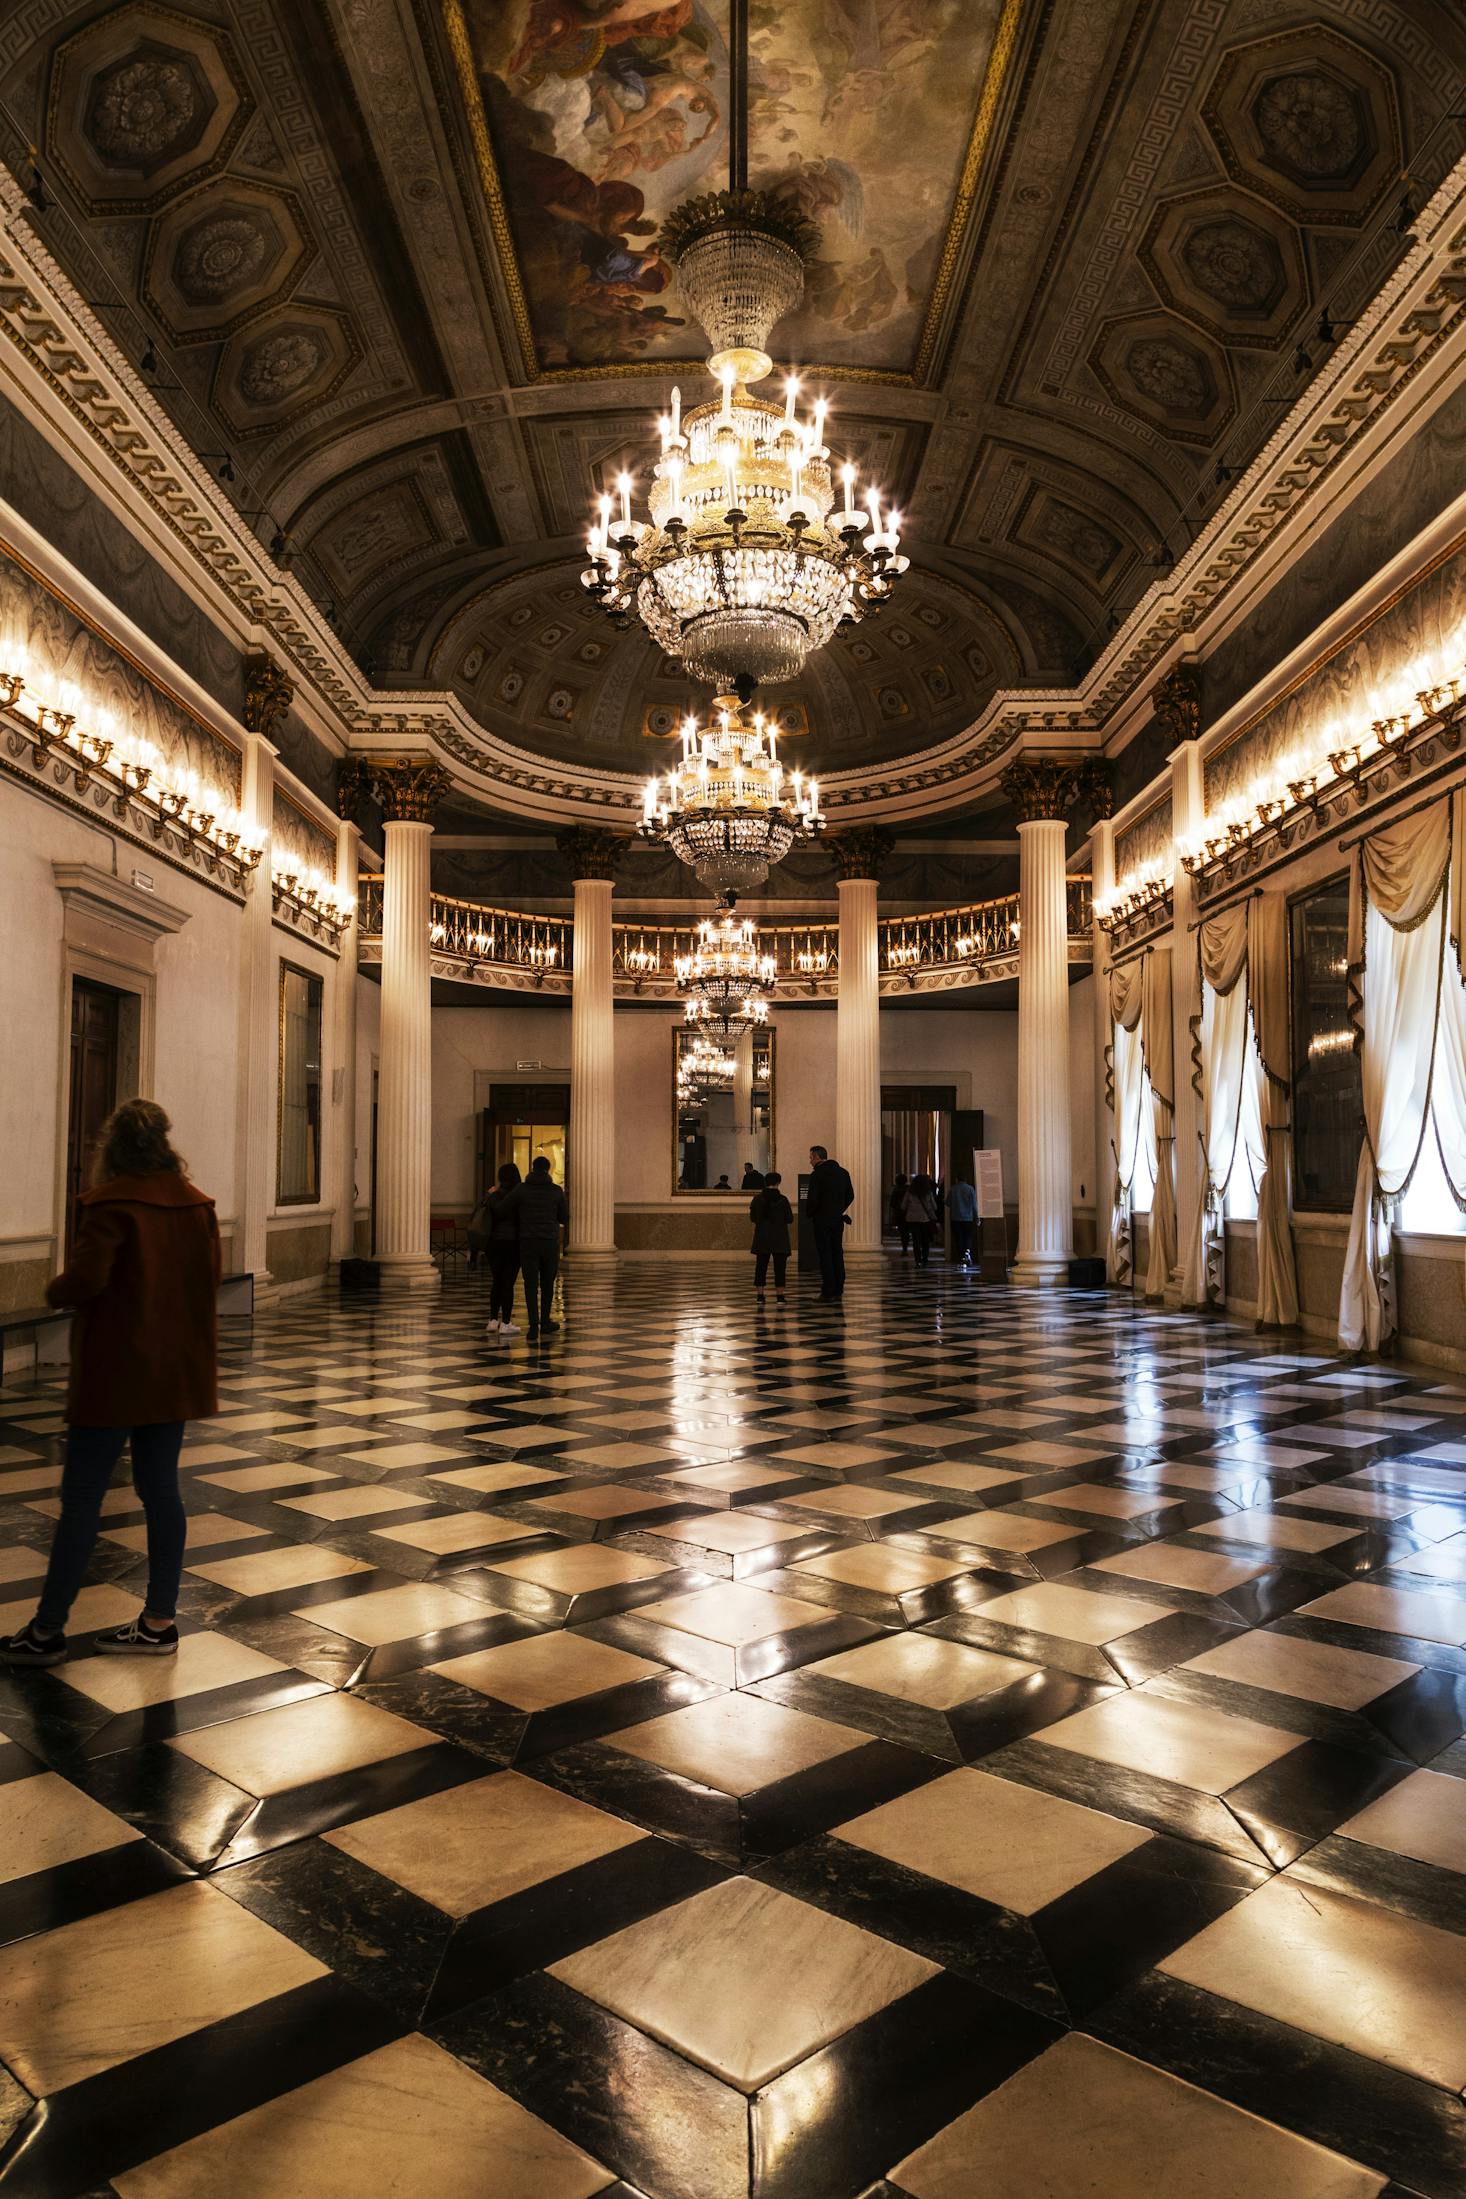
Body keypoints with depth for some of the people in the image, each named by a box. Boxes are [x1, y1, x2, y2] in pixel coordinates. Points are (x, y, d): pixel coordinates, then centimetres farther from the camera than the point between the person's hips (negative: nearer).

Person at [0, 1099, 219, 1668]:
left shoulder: (111, 1203, -15)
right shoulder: (197, 1205, 5)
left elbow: (84, 1278, -23)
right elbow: (207, 1281, 10)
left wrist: (54, 1288, -3)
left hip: (114, 1375, -6)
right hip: (175, 1373, 7)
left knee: (80, 1499, 4)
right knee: (160, 1490, 12)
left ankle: (47, 1630, 15)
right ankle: (159, 1622, 19)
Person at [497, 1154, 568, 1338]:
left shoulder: (521, 1189, -4)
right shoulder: (556, 1191, -1)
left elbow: (502, 1210, -1)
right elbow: (564, 1218, 5)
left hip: (528, 1243, -1)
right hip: (550, 1242, 1)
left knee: (531, 1285, 1)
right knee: (547, 1284, 15)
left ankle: (533, 1325, -7)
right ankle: (545, 1322, 23)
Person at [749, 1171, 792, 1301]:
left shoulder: (758, 1199, -3)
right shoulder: (782, 1200, -9)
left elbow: (753, 1218, 5)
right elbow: (790, 1219, -3)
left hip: (762, 1238, 2)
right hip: (779, 1239, -2)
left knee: (761, 1266, 10)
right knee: (779, 1267, 1)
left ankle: (760, 1295, 9)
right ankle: (779, 1296, -3)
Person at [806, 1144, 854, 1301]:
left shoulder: (817, 1175, -13)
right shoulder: (842, 1172, 8)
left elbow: (812, 1199, -17)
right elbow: (850, 1196, 12)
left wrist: (809, 1214, 0)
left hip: (822, 1220, -6)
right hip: (838, 1219, 6)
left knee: (824, 1255, -3)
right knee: (837, 1253, 13)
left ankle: (828, 1292, -4)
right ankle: (838, 1289, 16)